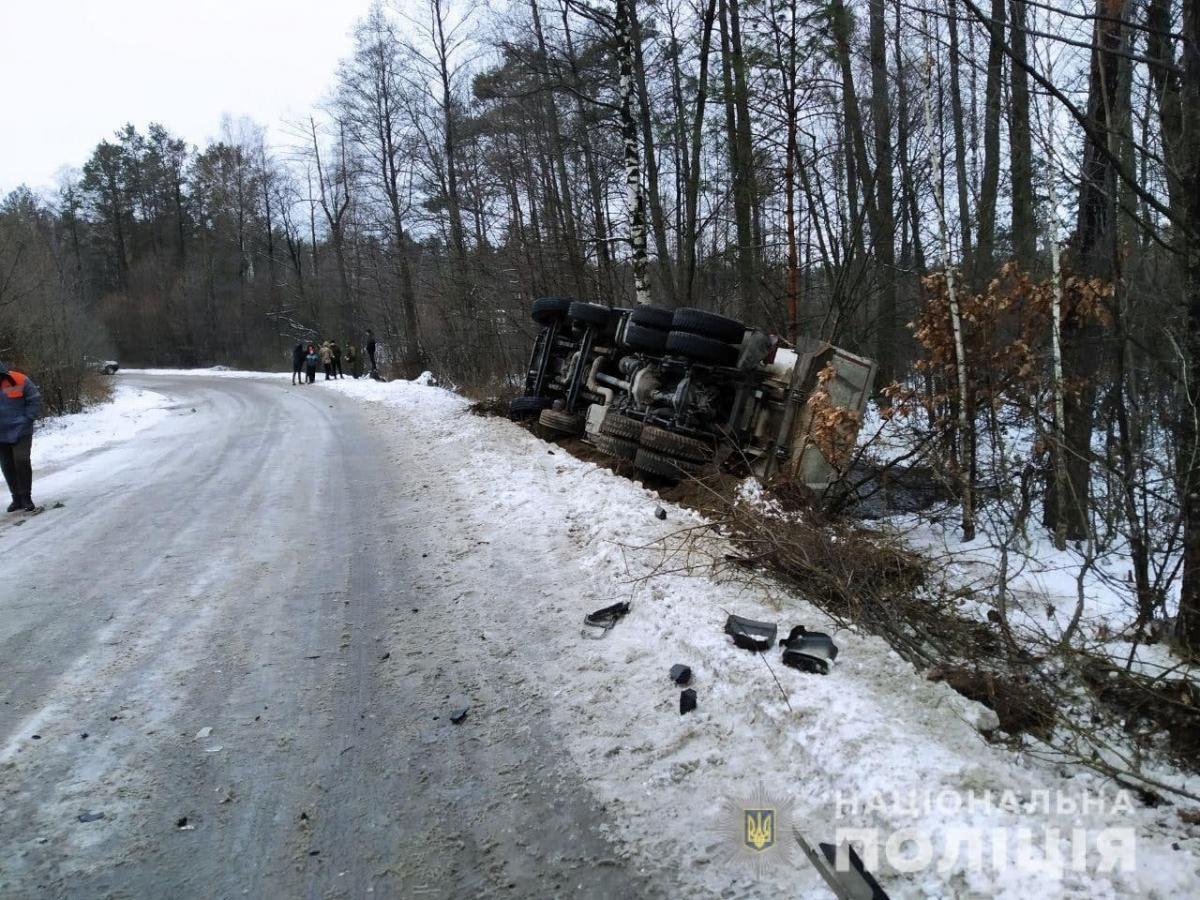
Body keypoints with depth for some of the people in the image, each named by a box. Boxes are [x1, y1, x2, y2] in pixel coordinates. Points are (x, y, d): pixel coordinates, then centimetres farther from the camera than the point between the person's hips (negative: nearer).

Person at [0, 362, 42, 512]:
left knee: (22, 461, -14)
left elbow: (35, 399, -3)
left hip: (21, 432, -4)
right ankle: (17, 498, 17)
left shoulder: (19, 381, -9)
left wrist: (27, 419, -11)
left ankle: (26, 497, -3)